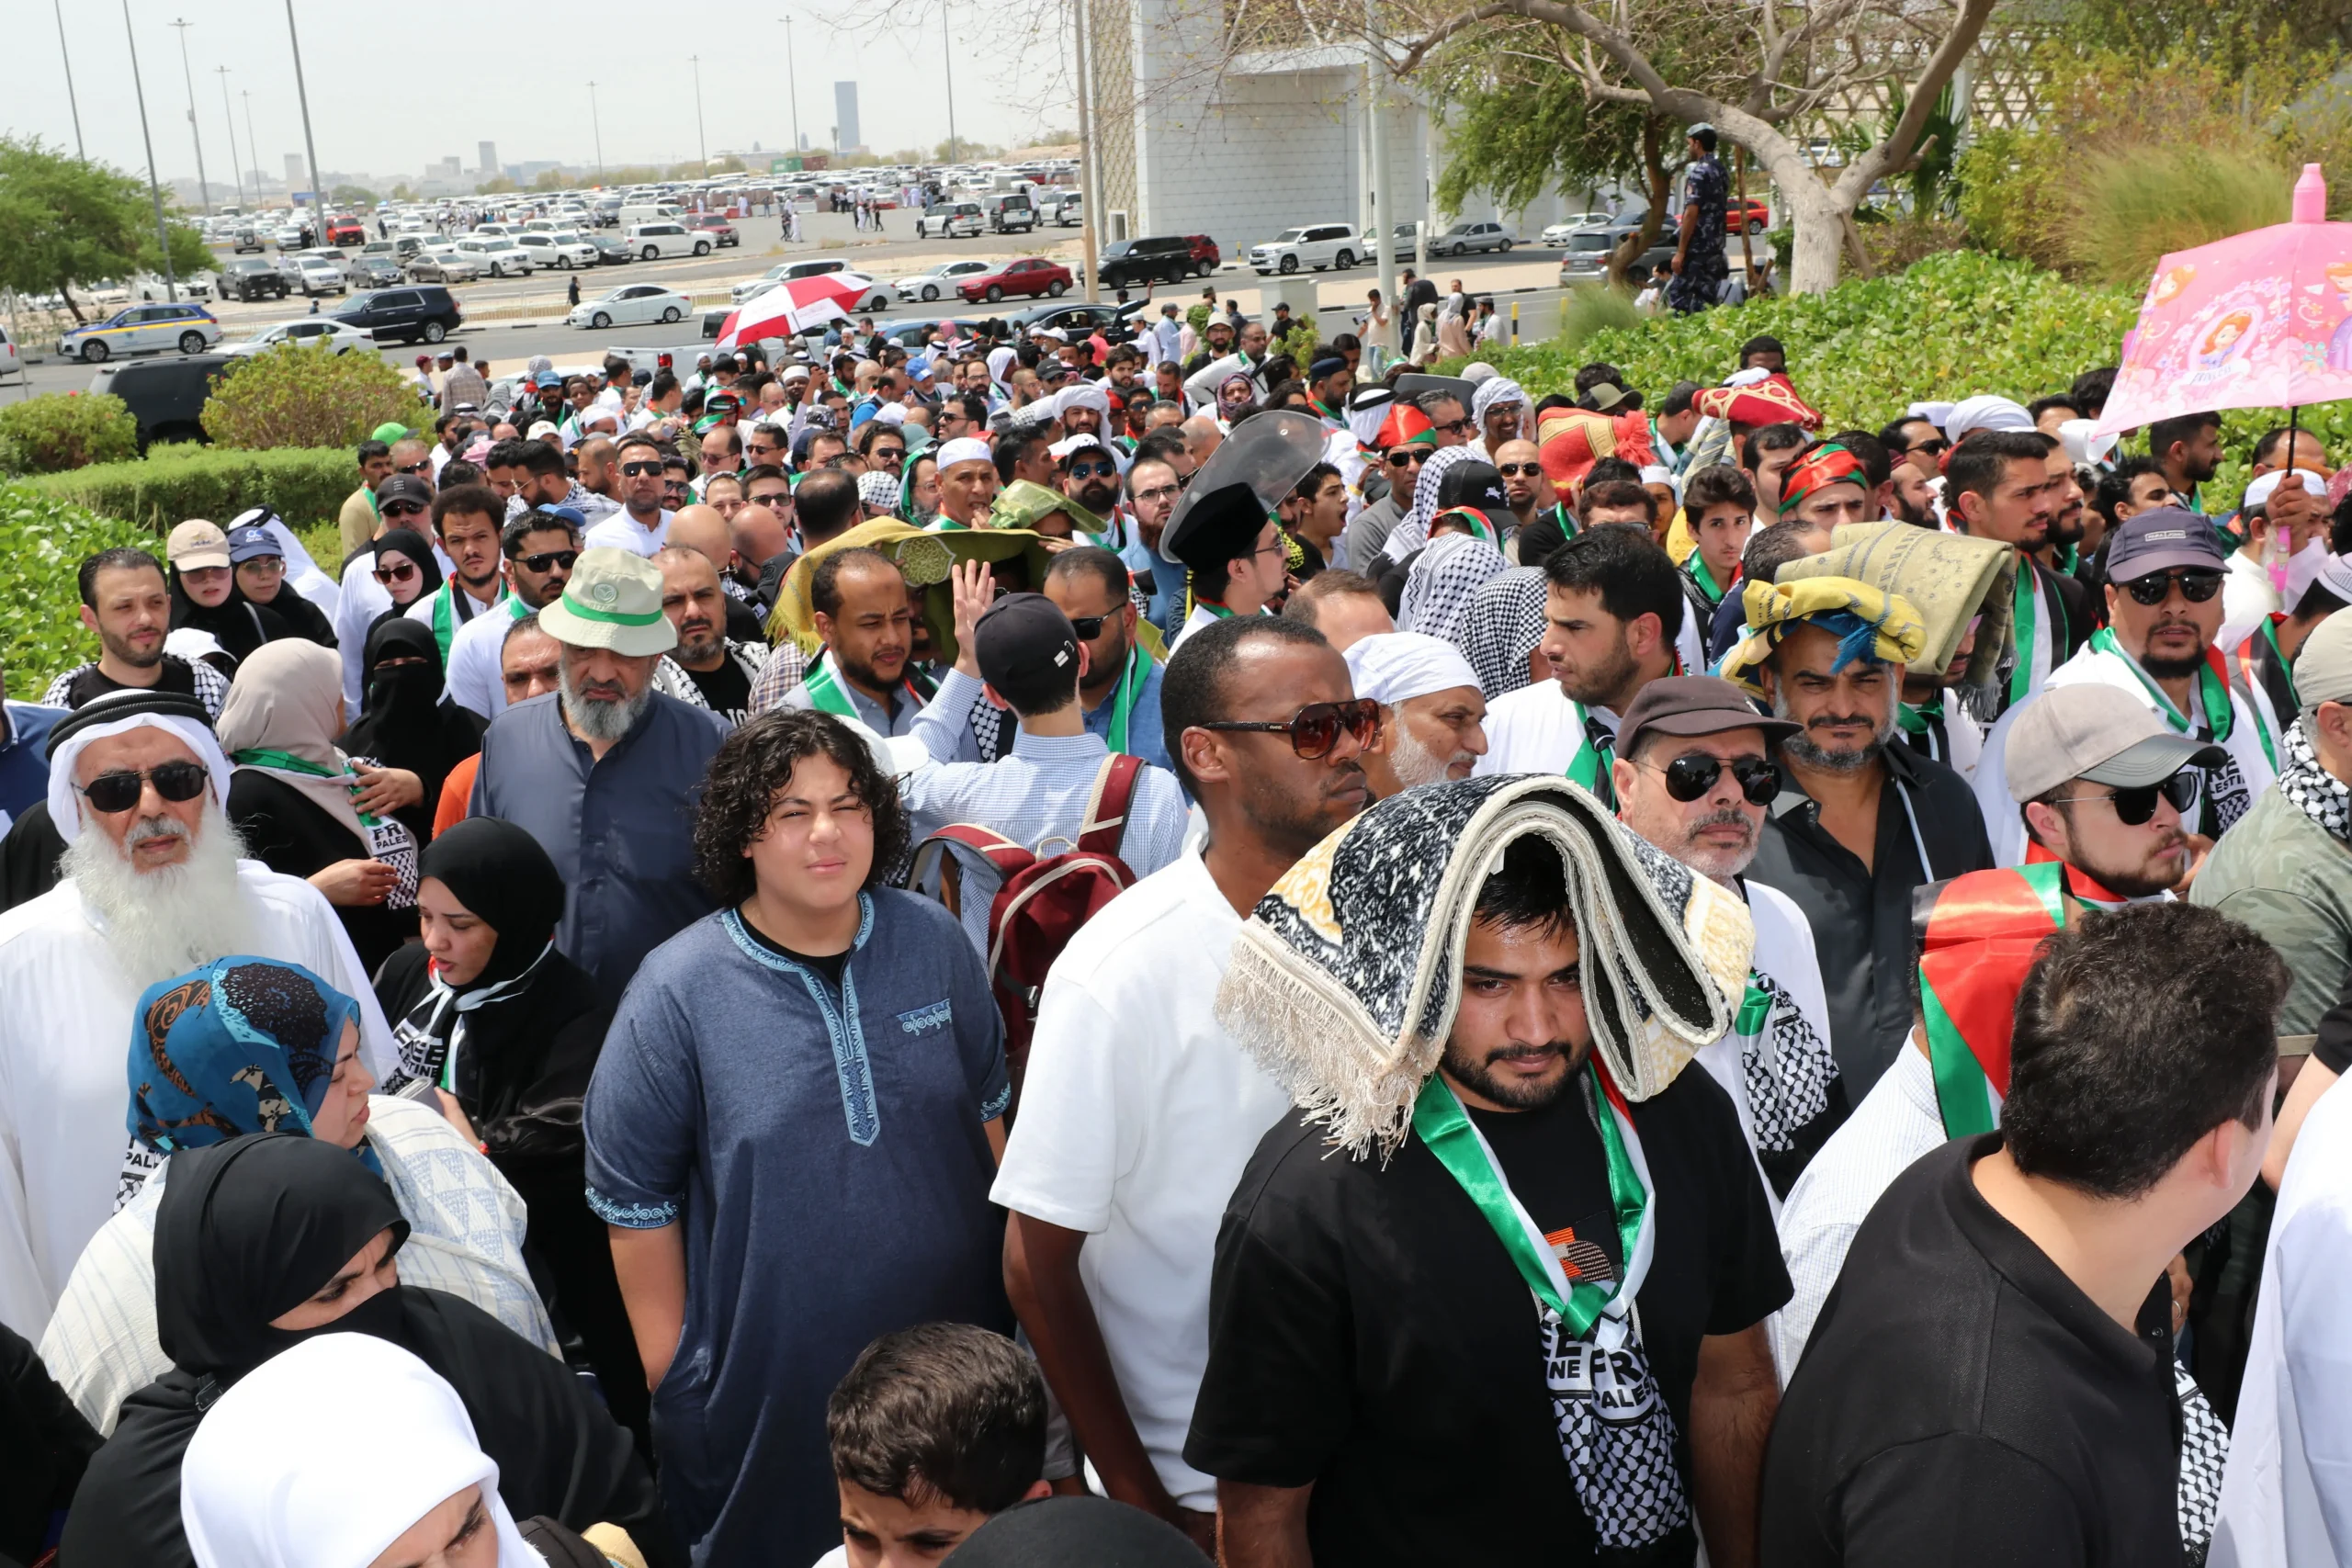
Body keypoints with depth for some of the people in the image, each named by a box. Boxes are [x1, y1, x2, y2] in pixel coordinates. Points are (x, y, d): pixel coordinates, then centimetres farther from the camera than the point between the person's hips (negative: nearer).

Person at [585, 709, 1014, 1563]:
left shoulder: (935, 942, -4)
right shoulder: (676, 993, -14)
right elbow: (635, 1204, -7)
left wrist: (1015, 1285, 9)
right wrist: (674, 1383, -5)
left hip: (955, 1357, 3)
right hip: (768, 1387, -3)